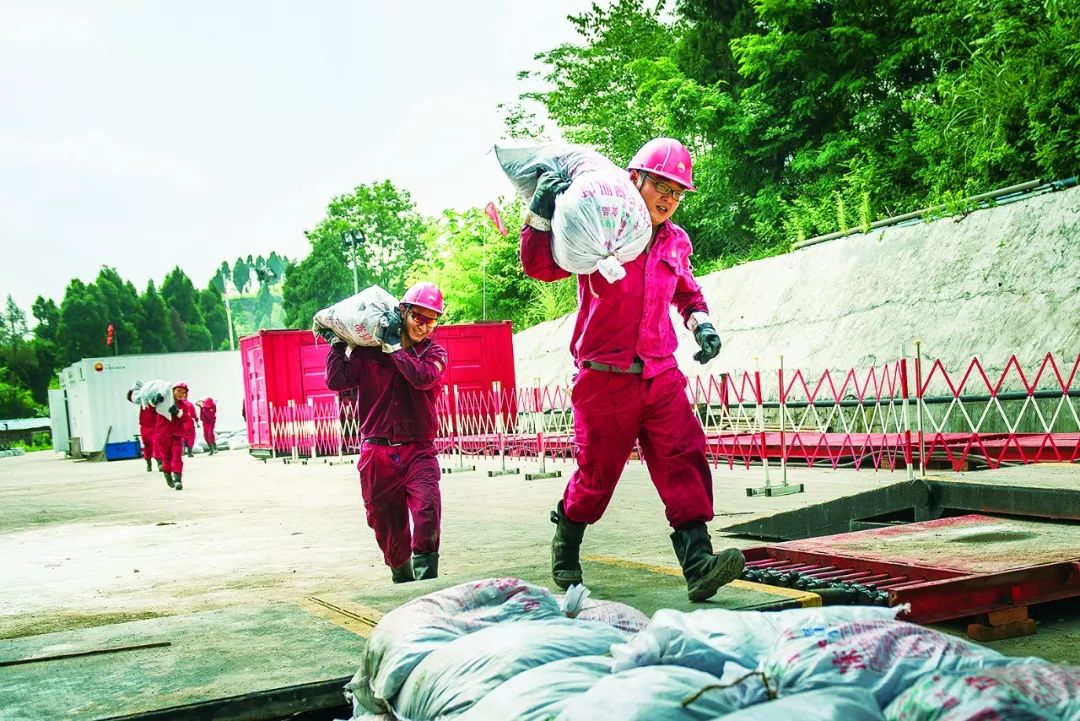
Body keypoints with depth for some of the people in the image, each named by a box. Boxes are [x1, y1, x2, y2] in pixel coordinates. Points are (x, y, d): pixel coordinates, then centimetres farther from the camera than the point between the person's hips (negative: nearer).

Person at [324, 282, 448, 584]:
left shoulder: (434, 353, 7)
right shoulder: (369, 350, 7)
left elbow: (423, 377, -15)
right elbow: (337, 381, -1)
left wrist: (394, 346, -11)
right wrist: (337, 344, -2)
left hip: (419, 451, -1)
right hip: (377, 453, 1)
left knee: (428, 510, -23)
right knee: (388, 526, 9)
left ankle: (425, 580, -19)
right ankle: (402, 580, 28)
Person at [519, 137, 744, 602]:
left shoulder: (675, 242, 13)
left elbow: (687, 292, 31)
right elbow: (541, 267, -7)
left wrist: (700, 321, 12)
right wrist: (541, 214, -21)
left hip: (661, 376, 5)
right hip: (605, 378, -4)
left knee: (685, 462, -11)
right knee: (596, 474, 6)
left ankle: (698, 564, -15)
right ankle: (564, 553, 30)